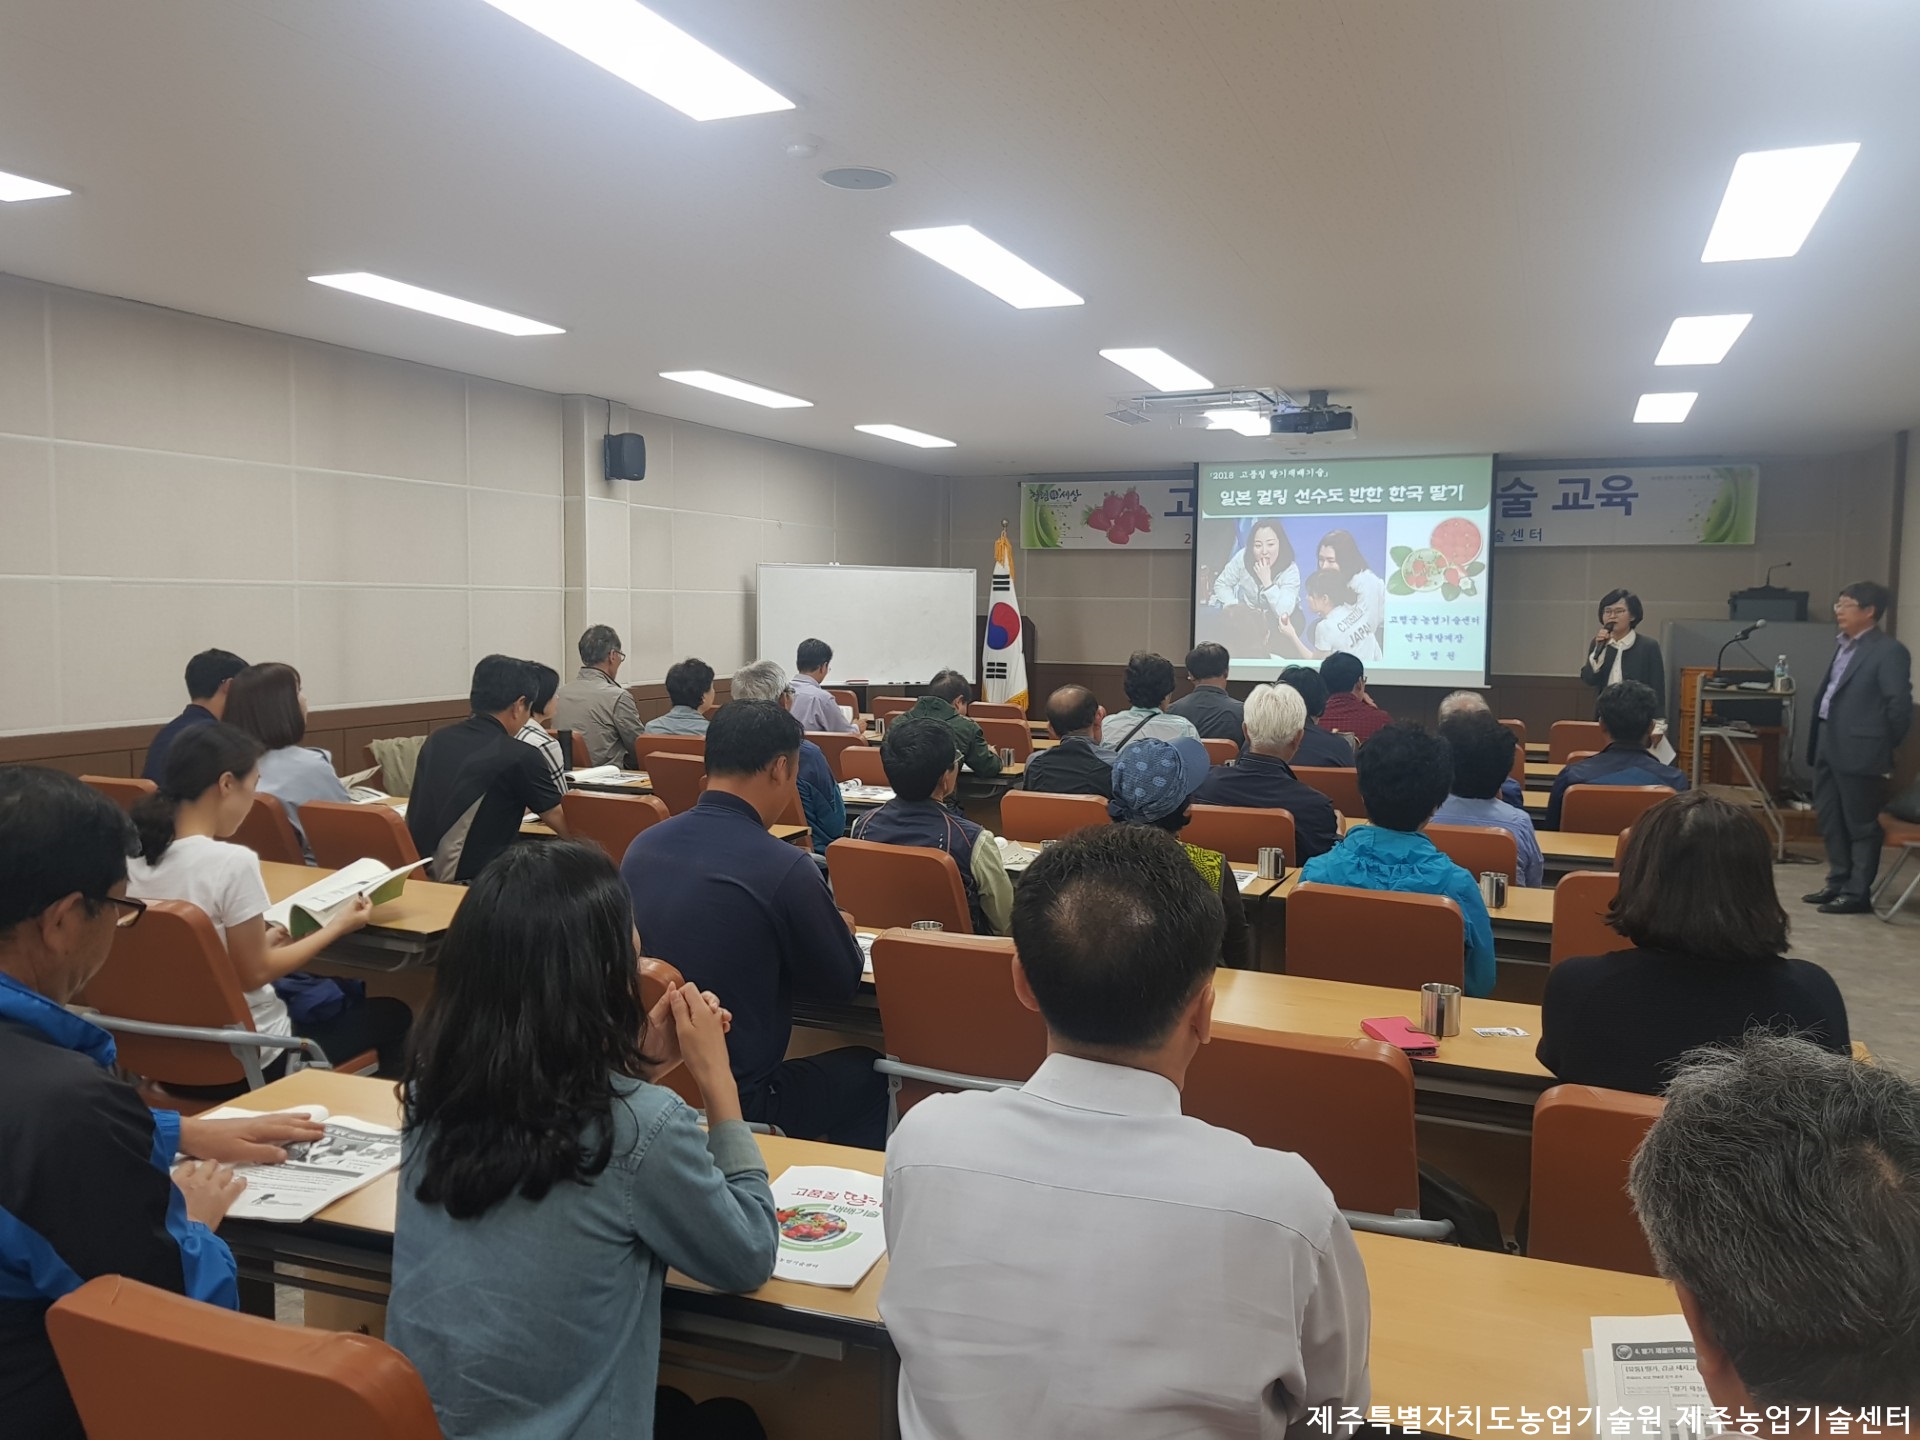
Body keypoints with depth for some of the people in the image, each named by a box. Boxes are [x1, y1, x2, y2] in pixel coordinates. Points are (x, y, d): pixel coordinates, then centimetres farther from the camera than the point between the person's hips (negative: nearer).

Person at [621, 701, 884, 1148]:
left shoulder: (642, 844, -3)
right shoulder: (784, 867, -22)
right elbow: (842, 984, -7)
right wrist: (839, 930, 14)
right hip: (735, 1103, -6)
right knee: (866, 1071, 20)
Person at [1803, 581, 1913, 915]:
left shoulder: (1889, 651, -12)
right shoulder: (1844, 646, 15)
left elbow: (1899, 702, -14)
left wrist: (1886, 745, -5)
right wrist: (1817, 740, 16)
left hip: (1858, 750, -9)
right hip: (1827, 745, 9)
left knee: (1861, 824, 1)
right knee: (1830, 820, 15)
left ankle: (1857, 893, 7)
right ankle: (1838, 882, 27)